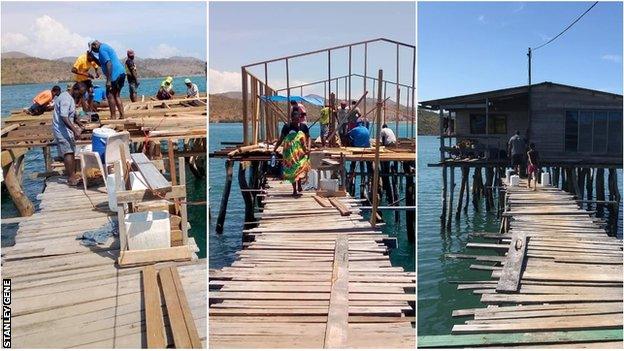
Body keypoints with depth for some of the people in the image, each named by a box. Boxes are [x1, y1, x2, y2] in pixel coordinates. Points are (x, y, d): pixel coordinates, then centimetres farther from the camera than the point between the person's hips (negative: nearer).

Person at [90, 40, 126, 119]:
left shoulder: (102, 49, -8)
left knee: (110, 95, -3)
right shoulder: (106, 46, 23)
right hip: (121, 72, 9)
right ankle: (122, 116, 11)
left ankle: (113, 117, -3)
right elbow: (102, 64, 32)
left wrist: (108, 80, -21)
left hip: (115, 74, -9)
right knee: (117, 95, 14)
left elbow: (108, 64, -19)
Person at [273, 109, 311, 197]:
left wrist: (308, 148, -6)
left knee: (301, 167, -20)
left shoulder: (303, 127, 2)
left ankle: (299, 185, -2)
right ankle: (295, 190, 11)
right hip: (290, 153, 0)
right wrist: (274, 149, 1)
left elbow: (308, 138, 10)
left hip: (301, 152, 0)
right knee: (292, 170, 1)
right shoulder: (286, 127, 0)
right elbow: (281, 139, 6)